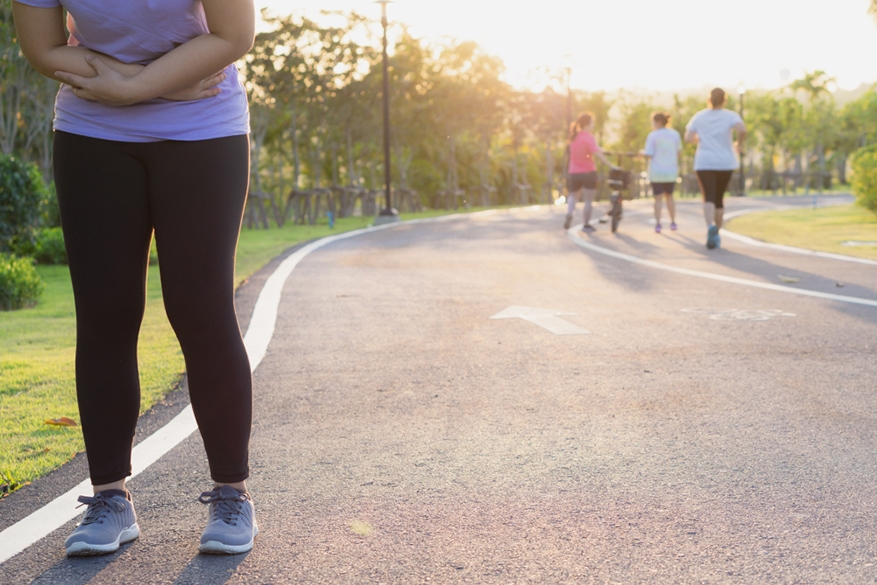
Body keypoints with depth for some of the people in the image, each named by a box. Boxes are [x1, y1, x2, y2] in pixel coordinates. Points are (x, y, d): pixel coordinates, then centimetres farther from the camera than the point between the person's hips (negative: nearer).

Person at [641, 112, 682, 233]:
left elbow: (648, 154, -13)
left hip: (656, 172, -3)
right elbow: (679, 152, 8)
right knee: (669, 197, 18)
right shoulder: (675, 134, 2)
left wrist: (642, 152, 8)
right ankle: (673, 222, 16)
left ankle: (658, 224, 0)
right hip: (671, 172, 3)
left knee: (658, 198, 4)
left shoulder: (653, 135, -10)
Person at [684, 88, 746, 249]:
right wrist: (739, 144, -1)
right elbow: (742, 129, -21)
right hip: (725, 163, 1)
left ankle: (711, 226, -39)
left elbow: (688, 138, -1)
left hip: (704, 163, -1)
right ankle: (716, 235, 21)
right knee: (719, 198, 18)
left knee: (709, 199, -9)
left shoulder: (699, 116, 3)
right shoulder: (731, 116, -2)